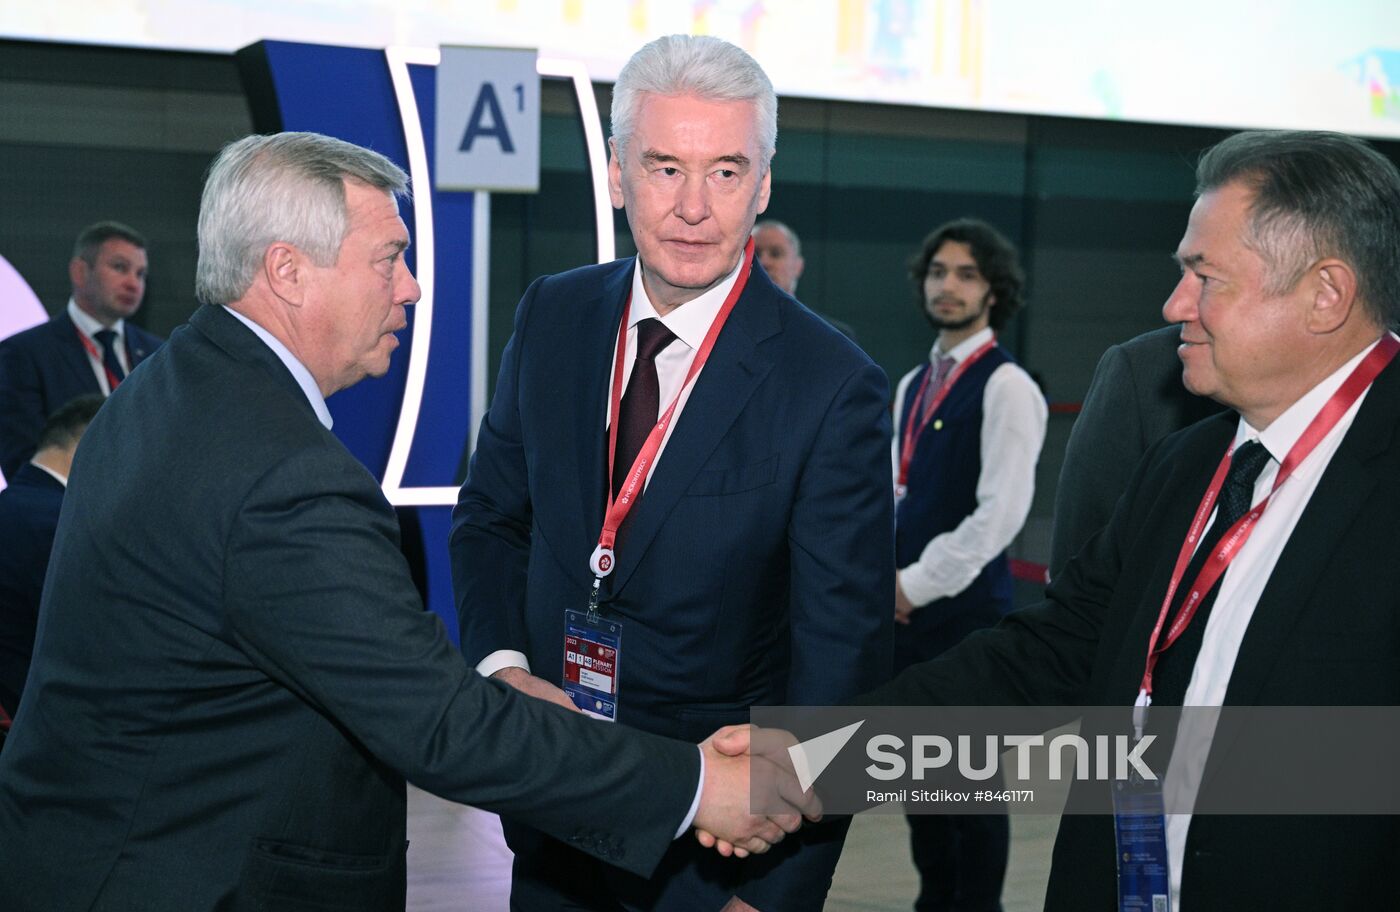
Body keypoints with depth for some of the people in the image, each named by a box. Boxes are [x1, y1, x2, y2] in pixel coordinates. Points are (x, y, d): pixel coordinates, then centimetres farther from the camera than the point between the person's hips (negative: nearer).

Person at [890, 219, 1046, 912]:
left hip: (969, 612, -7)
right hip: (908, 611, 8)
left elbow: (1002, 511, -16)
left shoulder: (1006, 386, -9)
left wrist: (917, 583, -12)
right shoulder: (912, 385, 15)